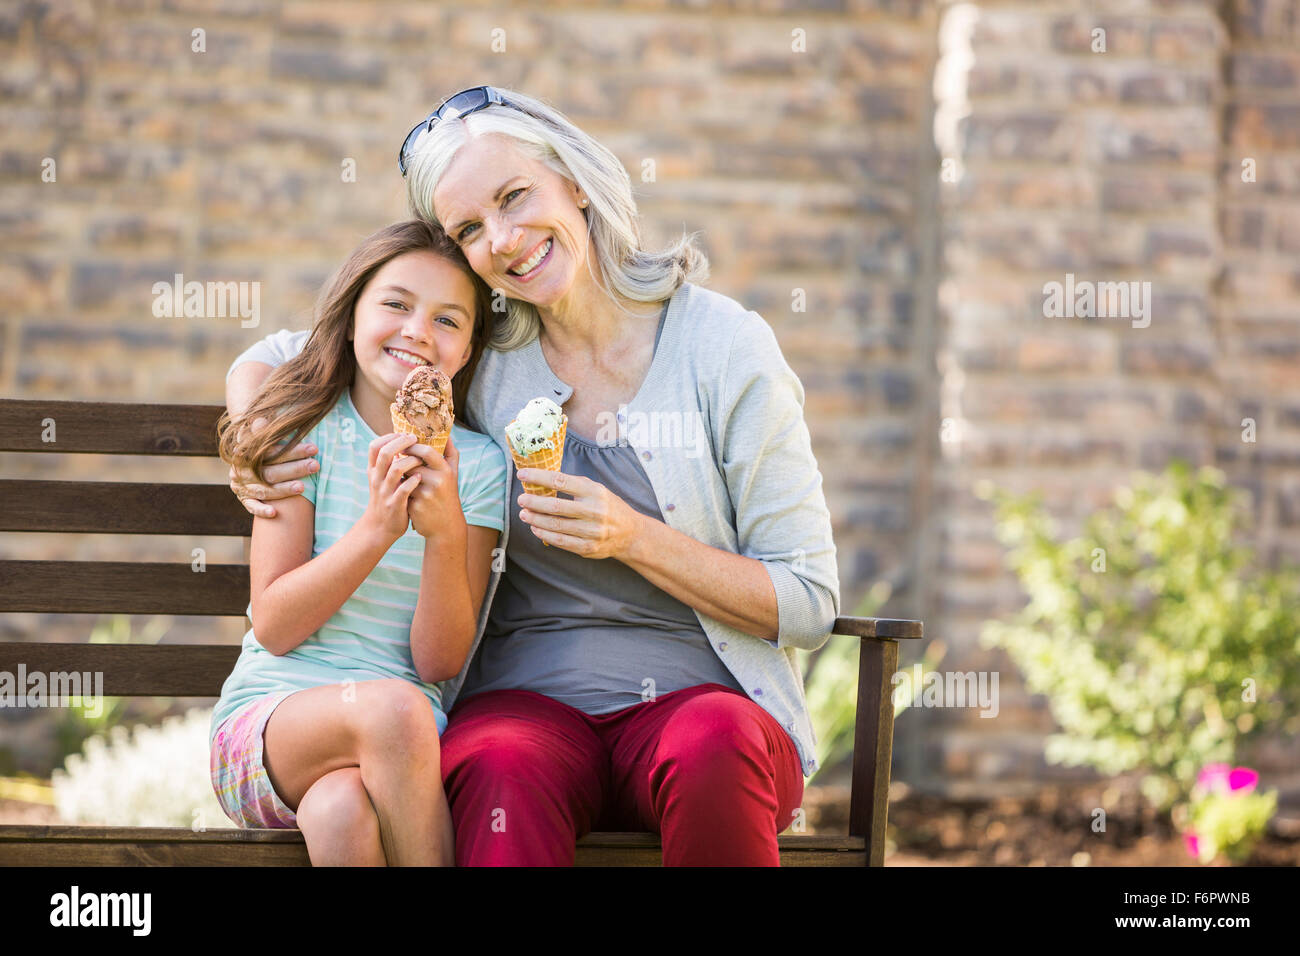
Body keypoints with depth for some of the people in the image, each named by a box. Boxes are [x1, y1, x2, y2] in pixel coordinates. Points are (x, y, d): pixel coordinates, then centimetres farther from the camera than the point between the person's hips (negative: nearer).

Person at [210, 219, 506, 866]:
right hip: (267, 719, 0)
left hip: (404, 744, 0)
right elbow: (273, 627, -5)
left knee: (343, 811, -37)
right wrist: (377, 528, -17)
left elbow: (439, 663, 0)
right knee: (392, 707, -34)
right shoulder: (304, 432, 3)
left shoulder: (476, 465, 6)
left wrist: (447, 535, -16)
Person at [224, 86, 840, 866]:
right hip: (526, 695, 1)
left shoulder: (724, 347, 0)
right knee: (502, 774, -37)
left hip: (700, 692, 0)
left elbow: (809, 606, -1)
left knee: (716, 752, -38)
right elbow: (272, 359, 23)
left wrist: (635, 538, -13)